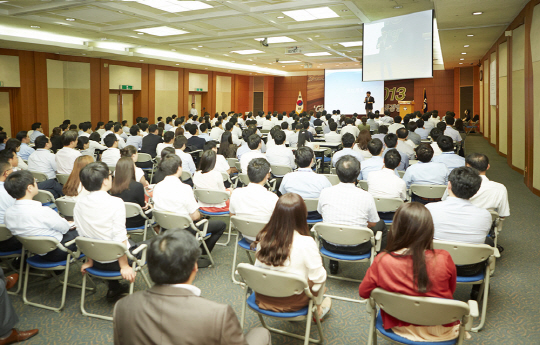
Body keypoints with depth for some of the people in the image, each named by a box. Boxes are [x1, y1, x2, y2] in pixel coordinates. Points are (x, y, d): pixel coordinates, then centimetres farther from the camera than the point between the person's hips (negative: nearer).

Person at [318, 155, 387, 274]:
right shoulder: (366, 196, -17)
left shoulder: (325, 192, -11)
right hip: (357, 248, -2)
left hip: (330, 245, 2)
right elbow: (373, 224, -3)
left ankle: (333, 264, 36)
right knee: (381, 224, 23)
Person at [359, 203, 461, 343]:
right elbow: (452, 289, -2)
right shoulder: (443, 259, -23)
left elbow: (363, 292, -7)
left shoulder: (382, 261, -24)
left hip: (400, 329, 1)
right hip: (440, 331, 0)